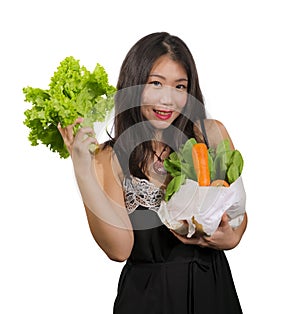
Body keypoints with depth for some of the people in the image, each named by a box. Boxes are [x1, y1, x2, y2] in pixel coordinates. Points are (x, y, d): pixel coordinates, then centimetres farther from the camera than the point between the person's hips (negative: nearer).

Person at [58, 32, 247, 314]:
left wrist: (230, 239, -19)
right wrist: (83, 172, -26)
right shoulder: (110, 157, -9)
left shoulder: (211, 133, -6)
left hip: (213, 288, 2)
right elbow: (119, 250, -19)